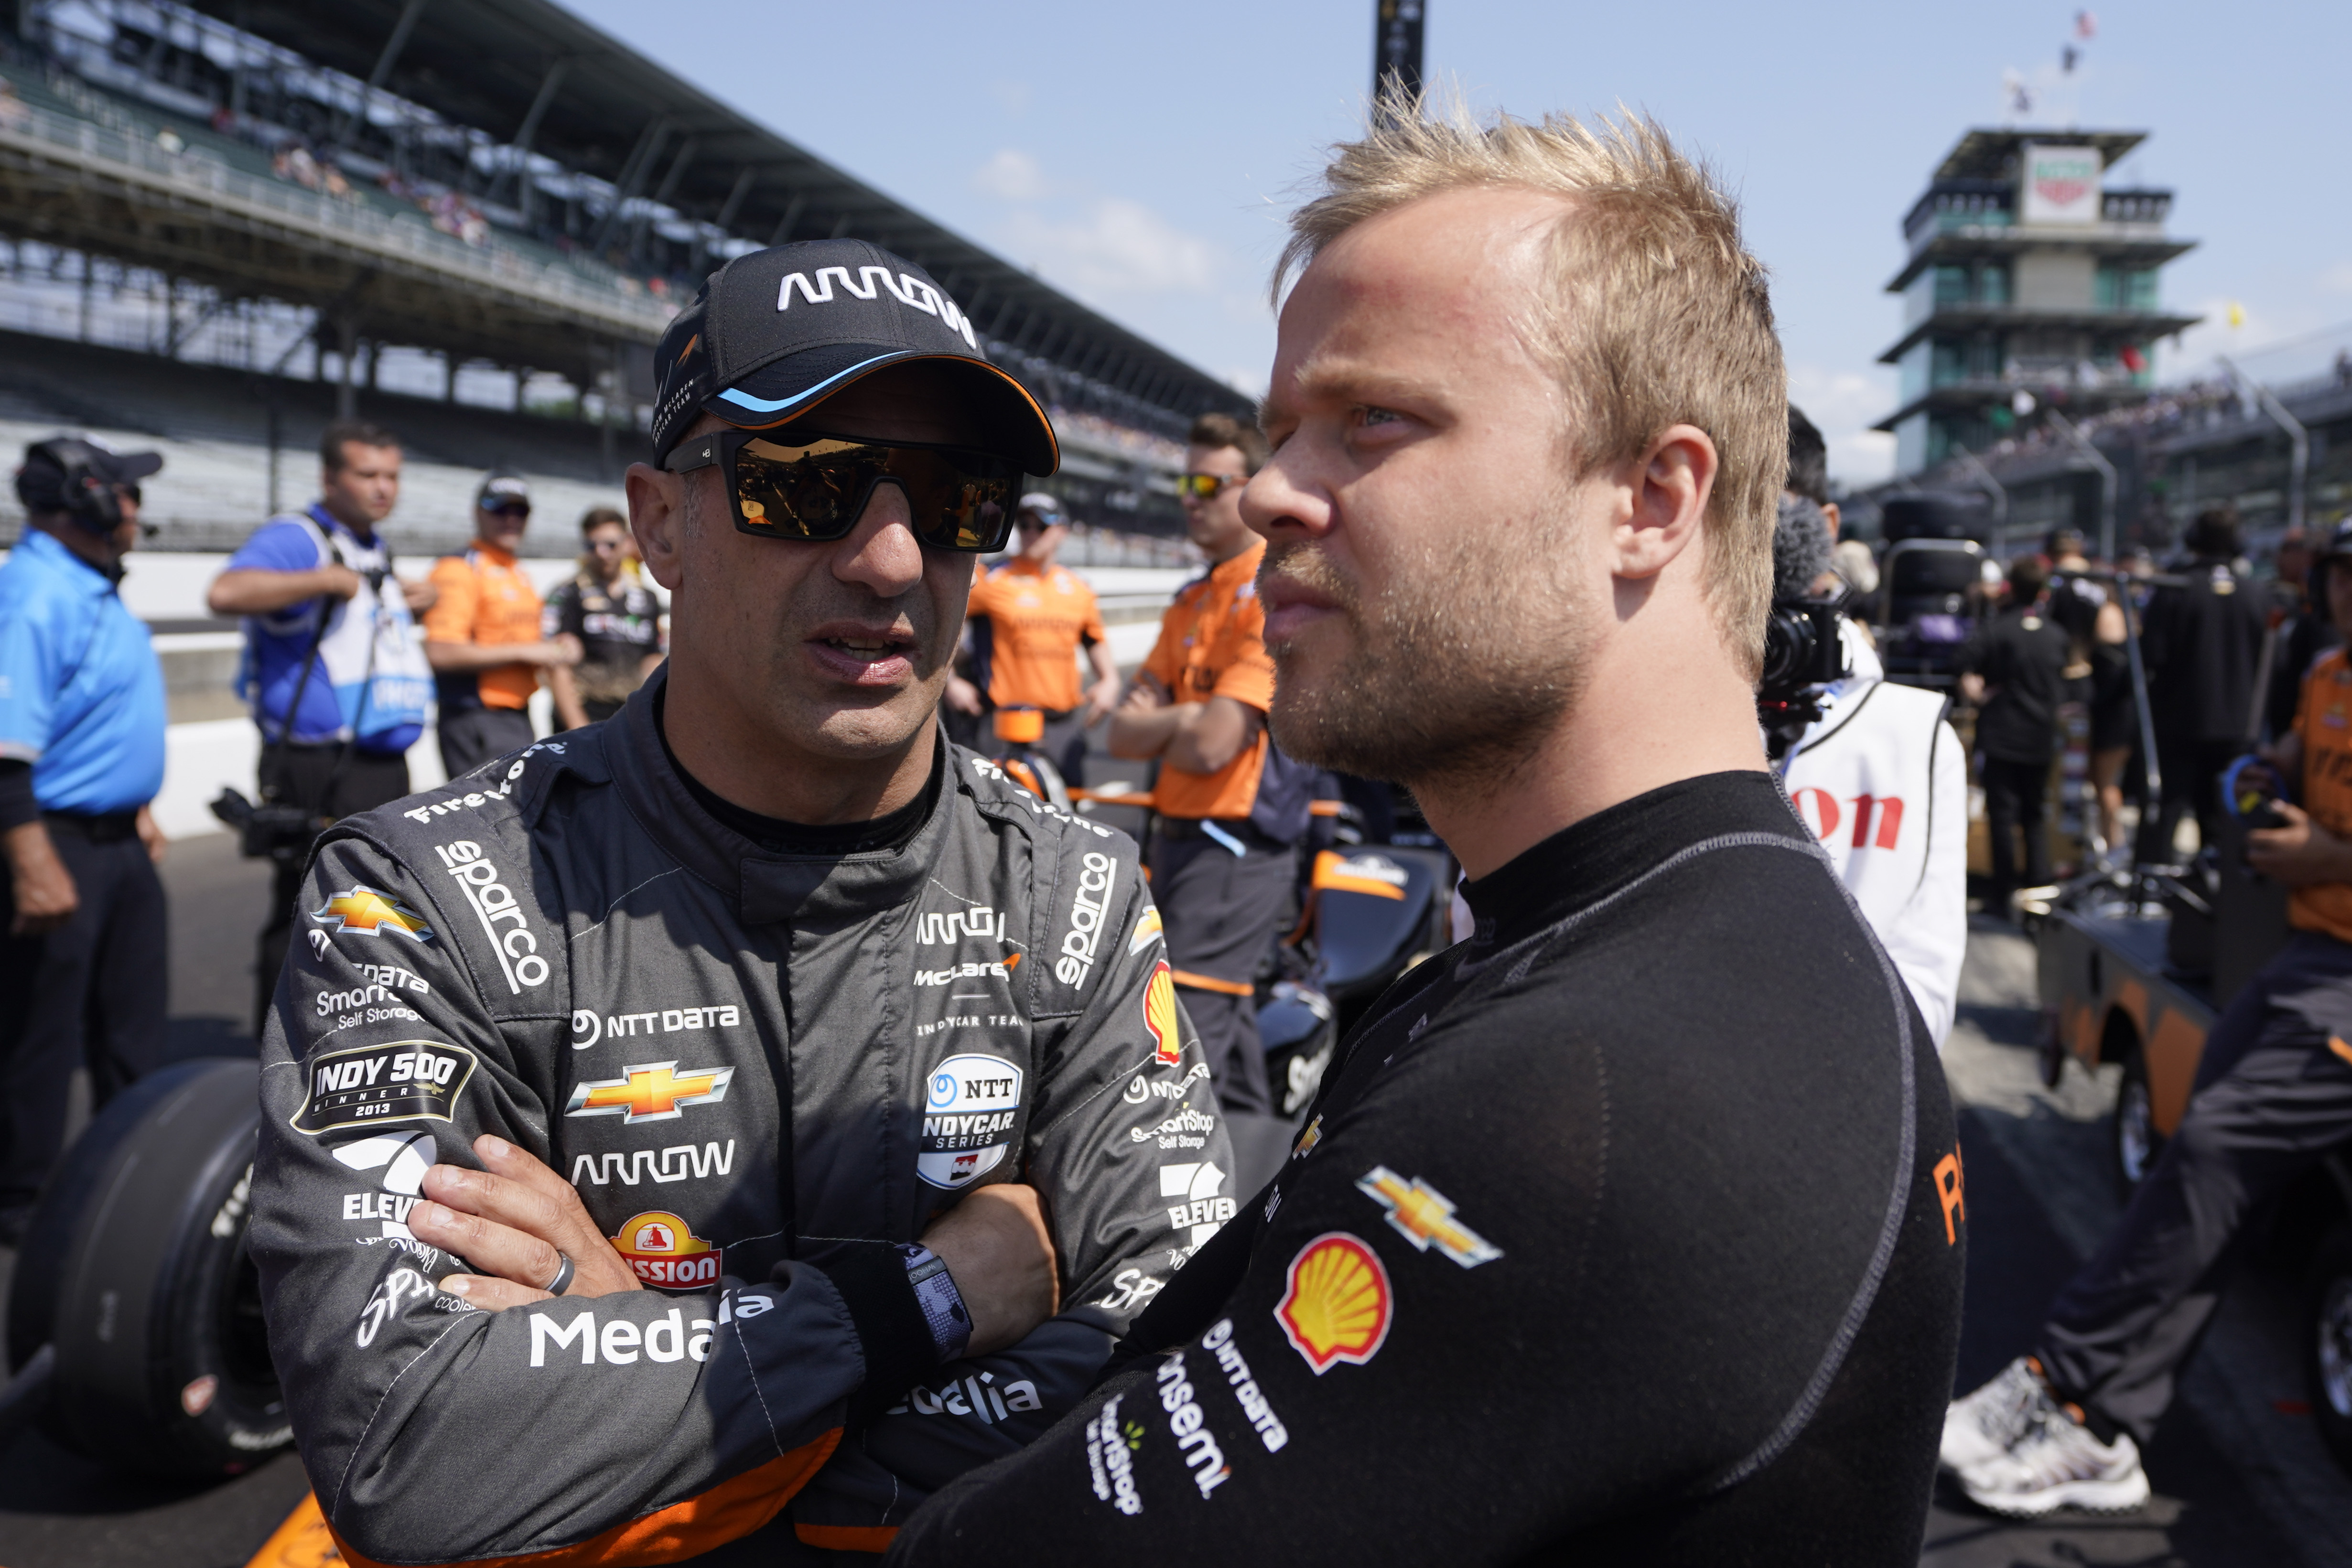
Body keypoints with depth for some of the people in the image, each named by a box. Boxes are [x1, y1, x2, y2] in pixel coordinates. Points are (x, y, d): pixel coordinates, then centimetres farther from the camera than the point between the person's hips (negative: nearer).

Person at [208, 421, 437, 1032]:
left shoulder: (375, 551, 18)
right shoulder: (294, 538, -11)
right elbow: (226, 593, -30)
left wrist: (408, 600, 16)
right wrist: (325, 579, -26)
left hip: (382, 767, 9)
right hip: (318, 769, -9)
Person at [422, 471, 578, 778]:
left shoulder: (519, 575, 19)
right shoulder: (459, 569, -11)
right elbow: (441, 652, -22)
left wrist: (553, 648, 6)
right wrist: (524, 651, -18)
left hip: (520, 717, 9)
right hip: (478, 722, -9)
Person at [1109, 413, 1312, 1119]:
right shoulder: (1193, 599, 16)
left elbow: (1210, 747, -22)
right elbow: (1123, 733, 8)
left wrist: (1156, 728, -2)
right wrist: (1186, 718, -11)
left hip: (1235, 841, -10)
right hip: (1181, 832, 10)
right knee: (1227, 1017, 19)